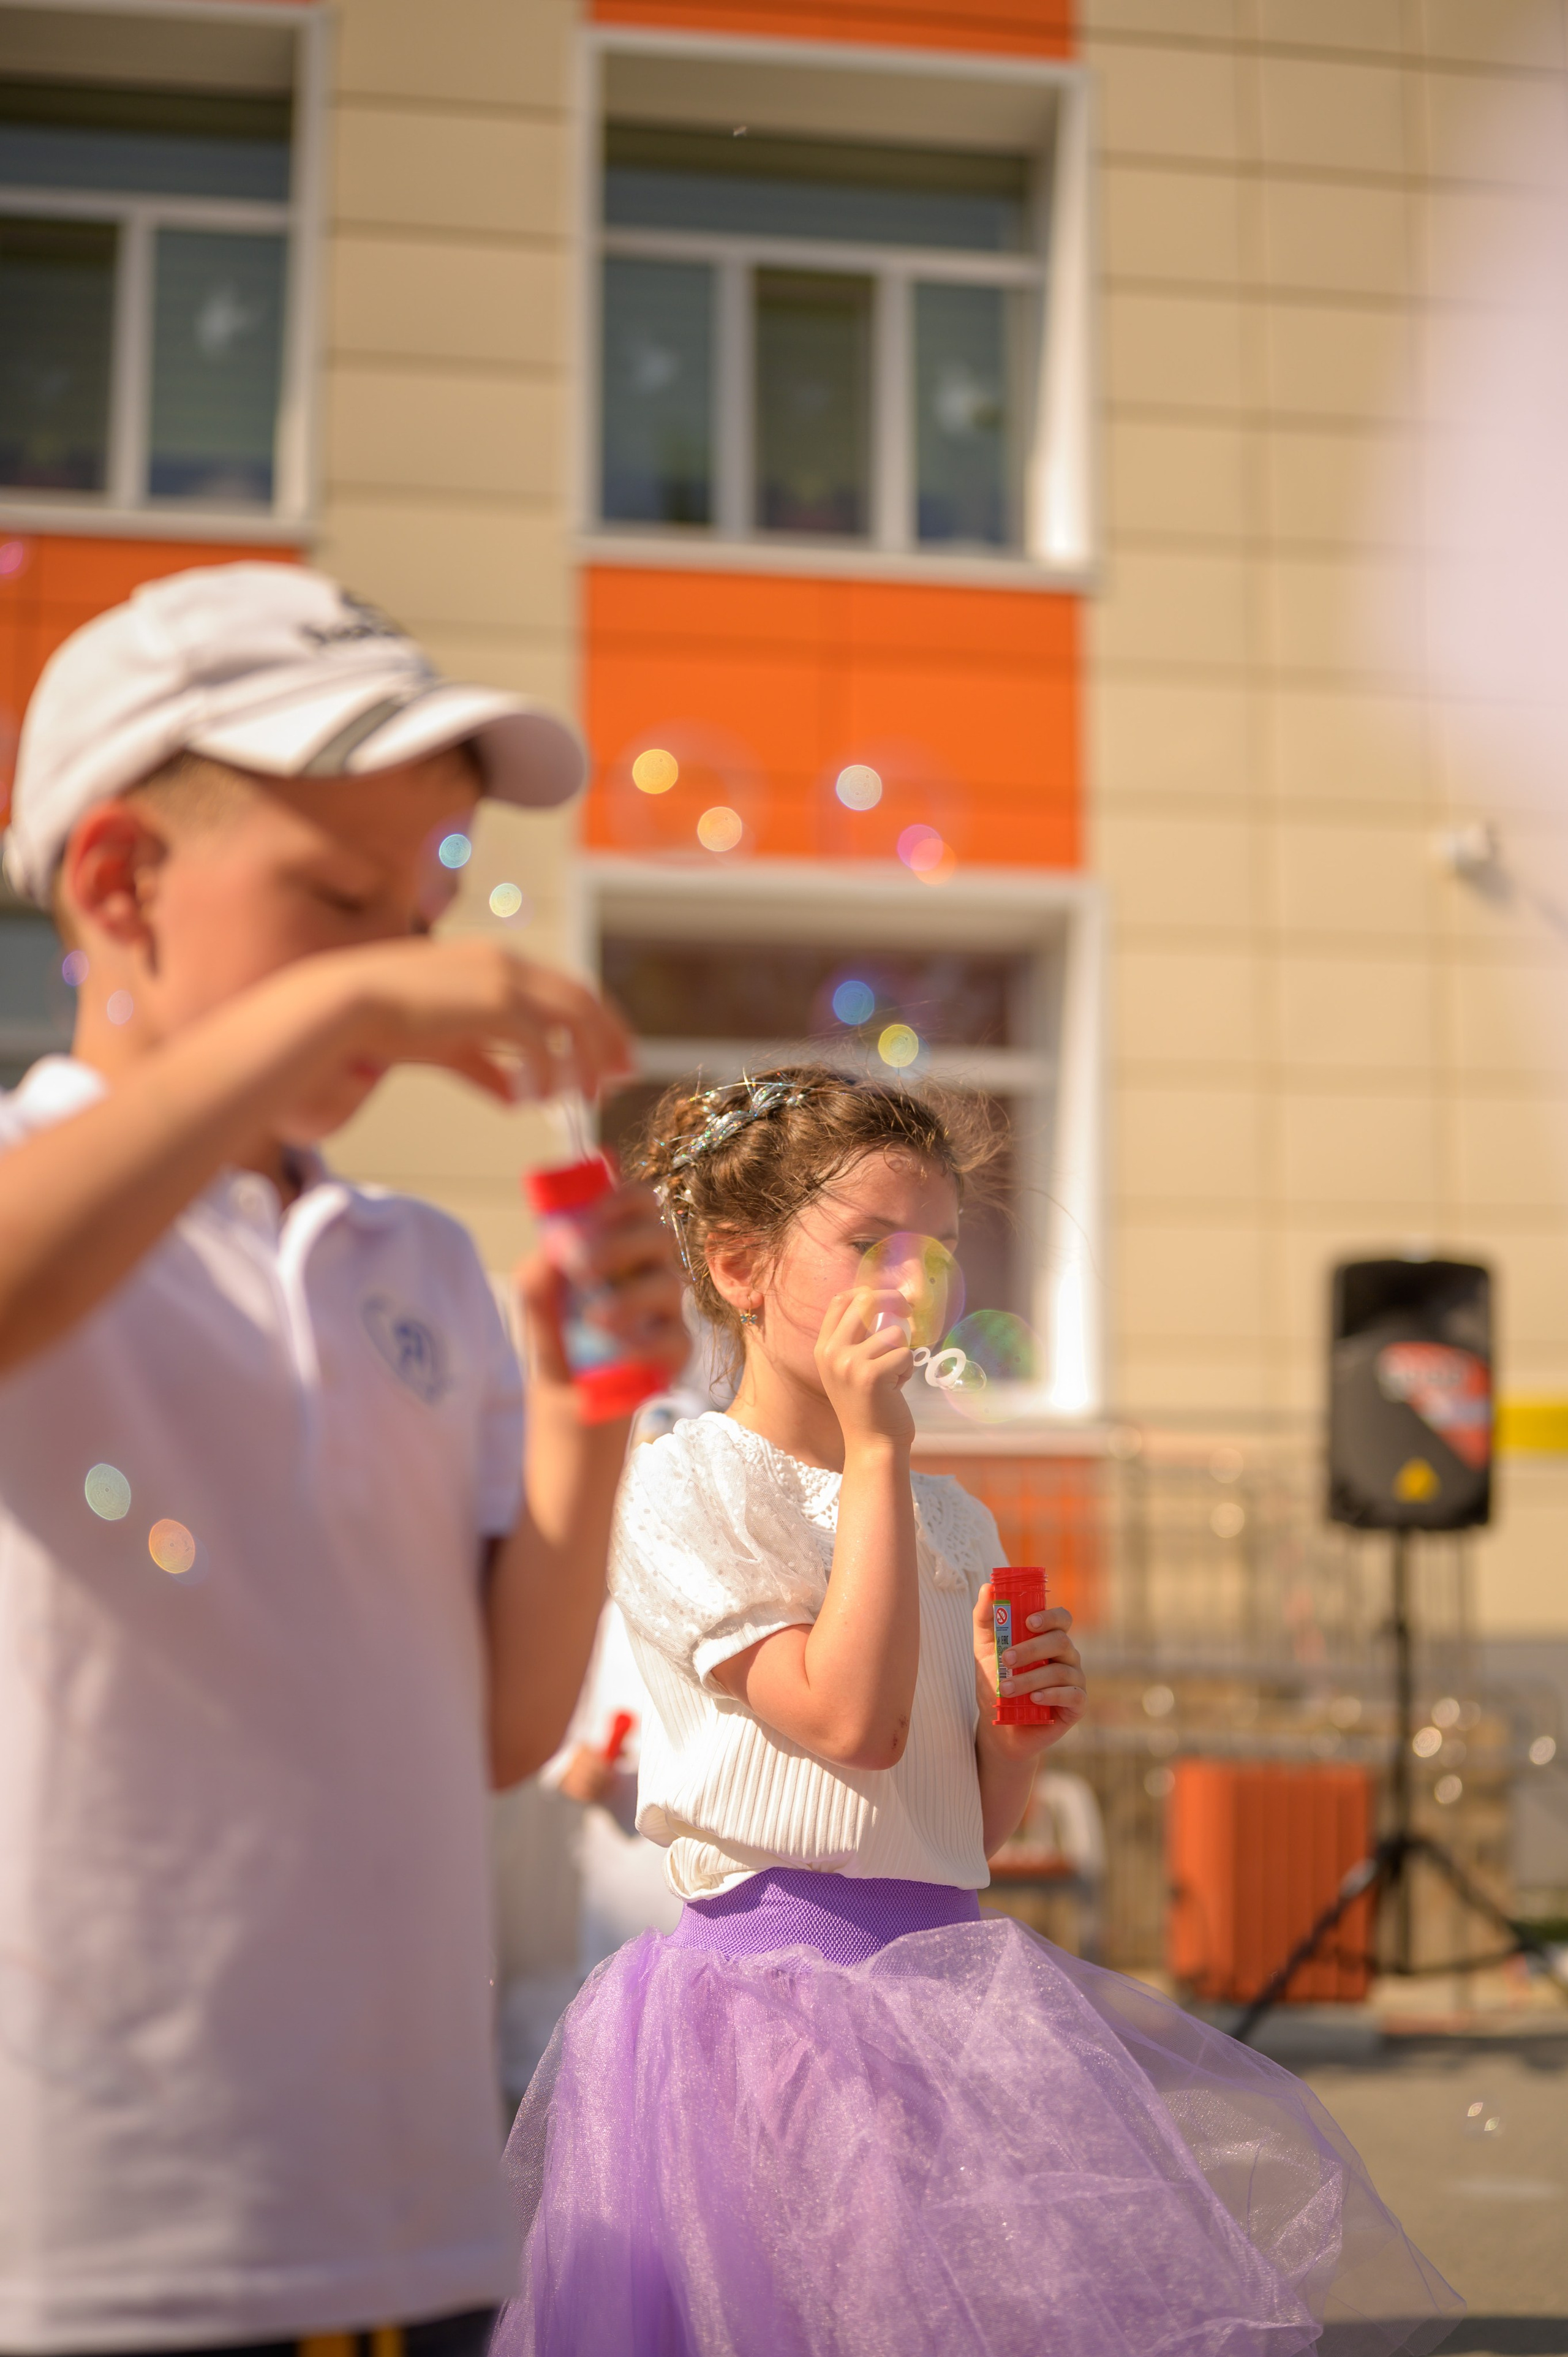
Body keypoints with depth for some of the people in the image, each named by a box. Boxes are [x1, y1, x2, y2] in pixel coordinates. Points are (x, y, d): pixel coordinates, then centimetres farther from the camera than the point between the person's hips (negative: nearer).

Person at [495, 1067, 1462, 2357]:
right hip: (778, 1987, -6)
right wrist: (874, 1448, -15)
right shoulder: (680, 1489, -7)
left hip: (951, 1981, 6)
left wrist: (1019, 1729, -6)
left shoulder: (953, 1521, 13)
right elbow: (852, 1718, -19)